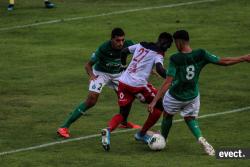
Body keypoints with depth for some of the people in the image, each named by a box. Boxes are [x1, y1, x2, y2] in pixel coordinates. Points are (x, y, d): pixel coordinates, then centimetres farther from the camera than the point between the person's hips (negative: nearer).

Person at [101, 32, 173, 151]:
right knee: (159, 105, 12)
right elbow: (159, 69, -22)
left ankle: (108, 129, -17)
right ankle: (141, 134, 19)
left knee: (123, 114, 16)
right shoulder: (158, 55, -4)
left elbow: (124, 51, 23)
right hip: (138, 85, -7)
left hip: (123, 82, 7)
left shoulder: (141, 45, 16)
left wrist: (124, 65, 38)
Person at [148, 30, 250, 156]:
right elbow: (223, 62, -12)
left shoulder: (175, 59, -25)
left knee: (167, 115, 24)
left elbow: (168, 82, -29)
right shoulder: (201, 54, -16)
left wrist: (154, 101, -29)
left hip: (175, 97, -3)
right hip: (193, 96, 3)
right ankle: (200, 138, -6)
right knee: (190, 118, 21)